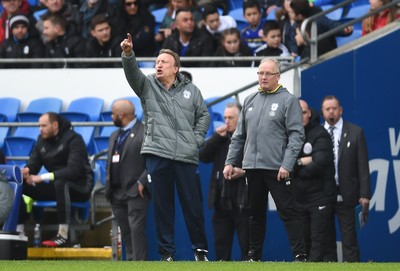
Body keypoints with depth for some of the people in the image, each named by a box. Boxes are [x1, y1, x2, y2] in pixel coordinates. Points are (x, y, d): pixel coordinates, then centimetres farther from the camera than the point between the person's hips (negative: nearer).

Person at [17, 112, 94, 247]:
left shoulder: (73, 139, -15)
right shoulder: (42, 140, 5)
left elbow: (74, 170, -27)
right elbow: (33, 164, 5)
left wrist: (43, 177, -33)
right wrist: (26, 171, -23)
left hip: (79, 186, -6)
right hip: (55, 186, 7)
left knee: (61, 183, -40)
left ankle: (63, 235, -41)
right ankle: (19, 232, -11)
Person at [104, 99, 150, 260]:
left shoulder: (144, 132, -7)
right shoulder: (115, 136, 20)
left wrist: (142, 182, -17)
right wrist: (109, 186, 9)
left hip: (136, 192, -8)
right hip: (117, 193, 8)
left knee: (136, 229, -13)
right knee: (125, 231, 9)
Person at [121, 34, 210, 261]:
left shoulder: (190, 90, 9)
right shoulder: (148, 85, 6)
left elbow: (203, 115, 16)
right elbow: (132, 72, -11)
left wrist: (197, 139, 4)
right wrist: (128, 54, -30)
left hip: (186, 156, 0)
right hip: (158, 155, 0)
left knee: (193, 204, 4)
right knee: (163, 205, 2)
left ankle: (200, 248, 16)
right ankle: (167, 251, 9)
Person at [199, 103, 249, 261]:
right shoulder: (221, 138, 17)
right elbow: (203, 157, 7)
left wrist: (244, 172, -21)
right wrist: (217, 137, -1)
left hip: (243, 201, -6)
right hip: (222, 200, 6)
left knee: (247, 246, -5)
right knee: (221, 246, 9)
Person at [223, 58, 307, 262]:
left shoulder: (288, 100, -1)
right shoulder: (250, 101, 16)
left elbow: (296, 135, -8)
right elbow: (239, 136, 19)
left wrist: (287, 165, -16)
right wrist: (230, 162, 11)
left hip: (277, 168, -6)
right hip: (252, 167, 6)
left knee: (288, 212, -8)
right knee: (256, 213, 11)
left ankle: (300, 255, -9)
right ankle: (254, 256, 18)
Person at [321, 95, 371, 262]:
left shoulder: (355, 132, 3)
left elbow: (363, 166, 0)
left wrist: (365, 194, -7)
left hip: (345, 196, -2)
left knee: (349, 239, -4)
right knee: (326, 238, 6)